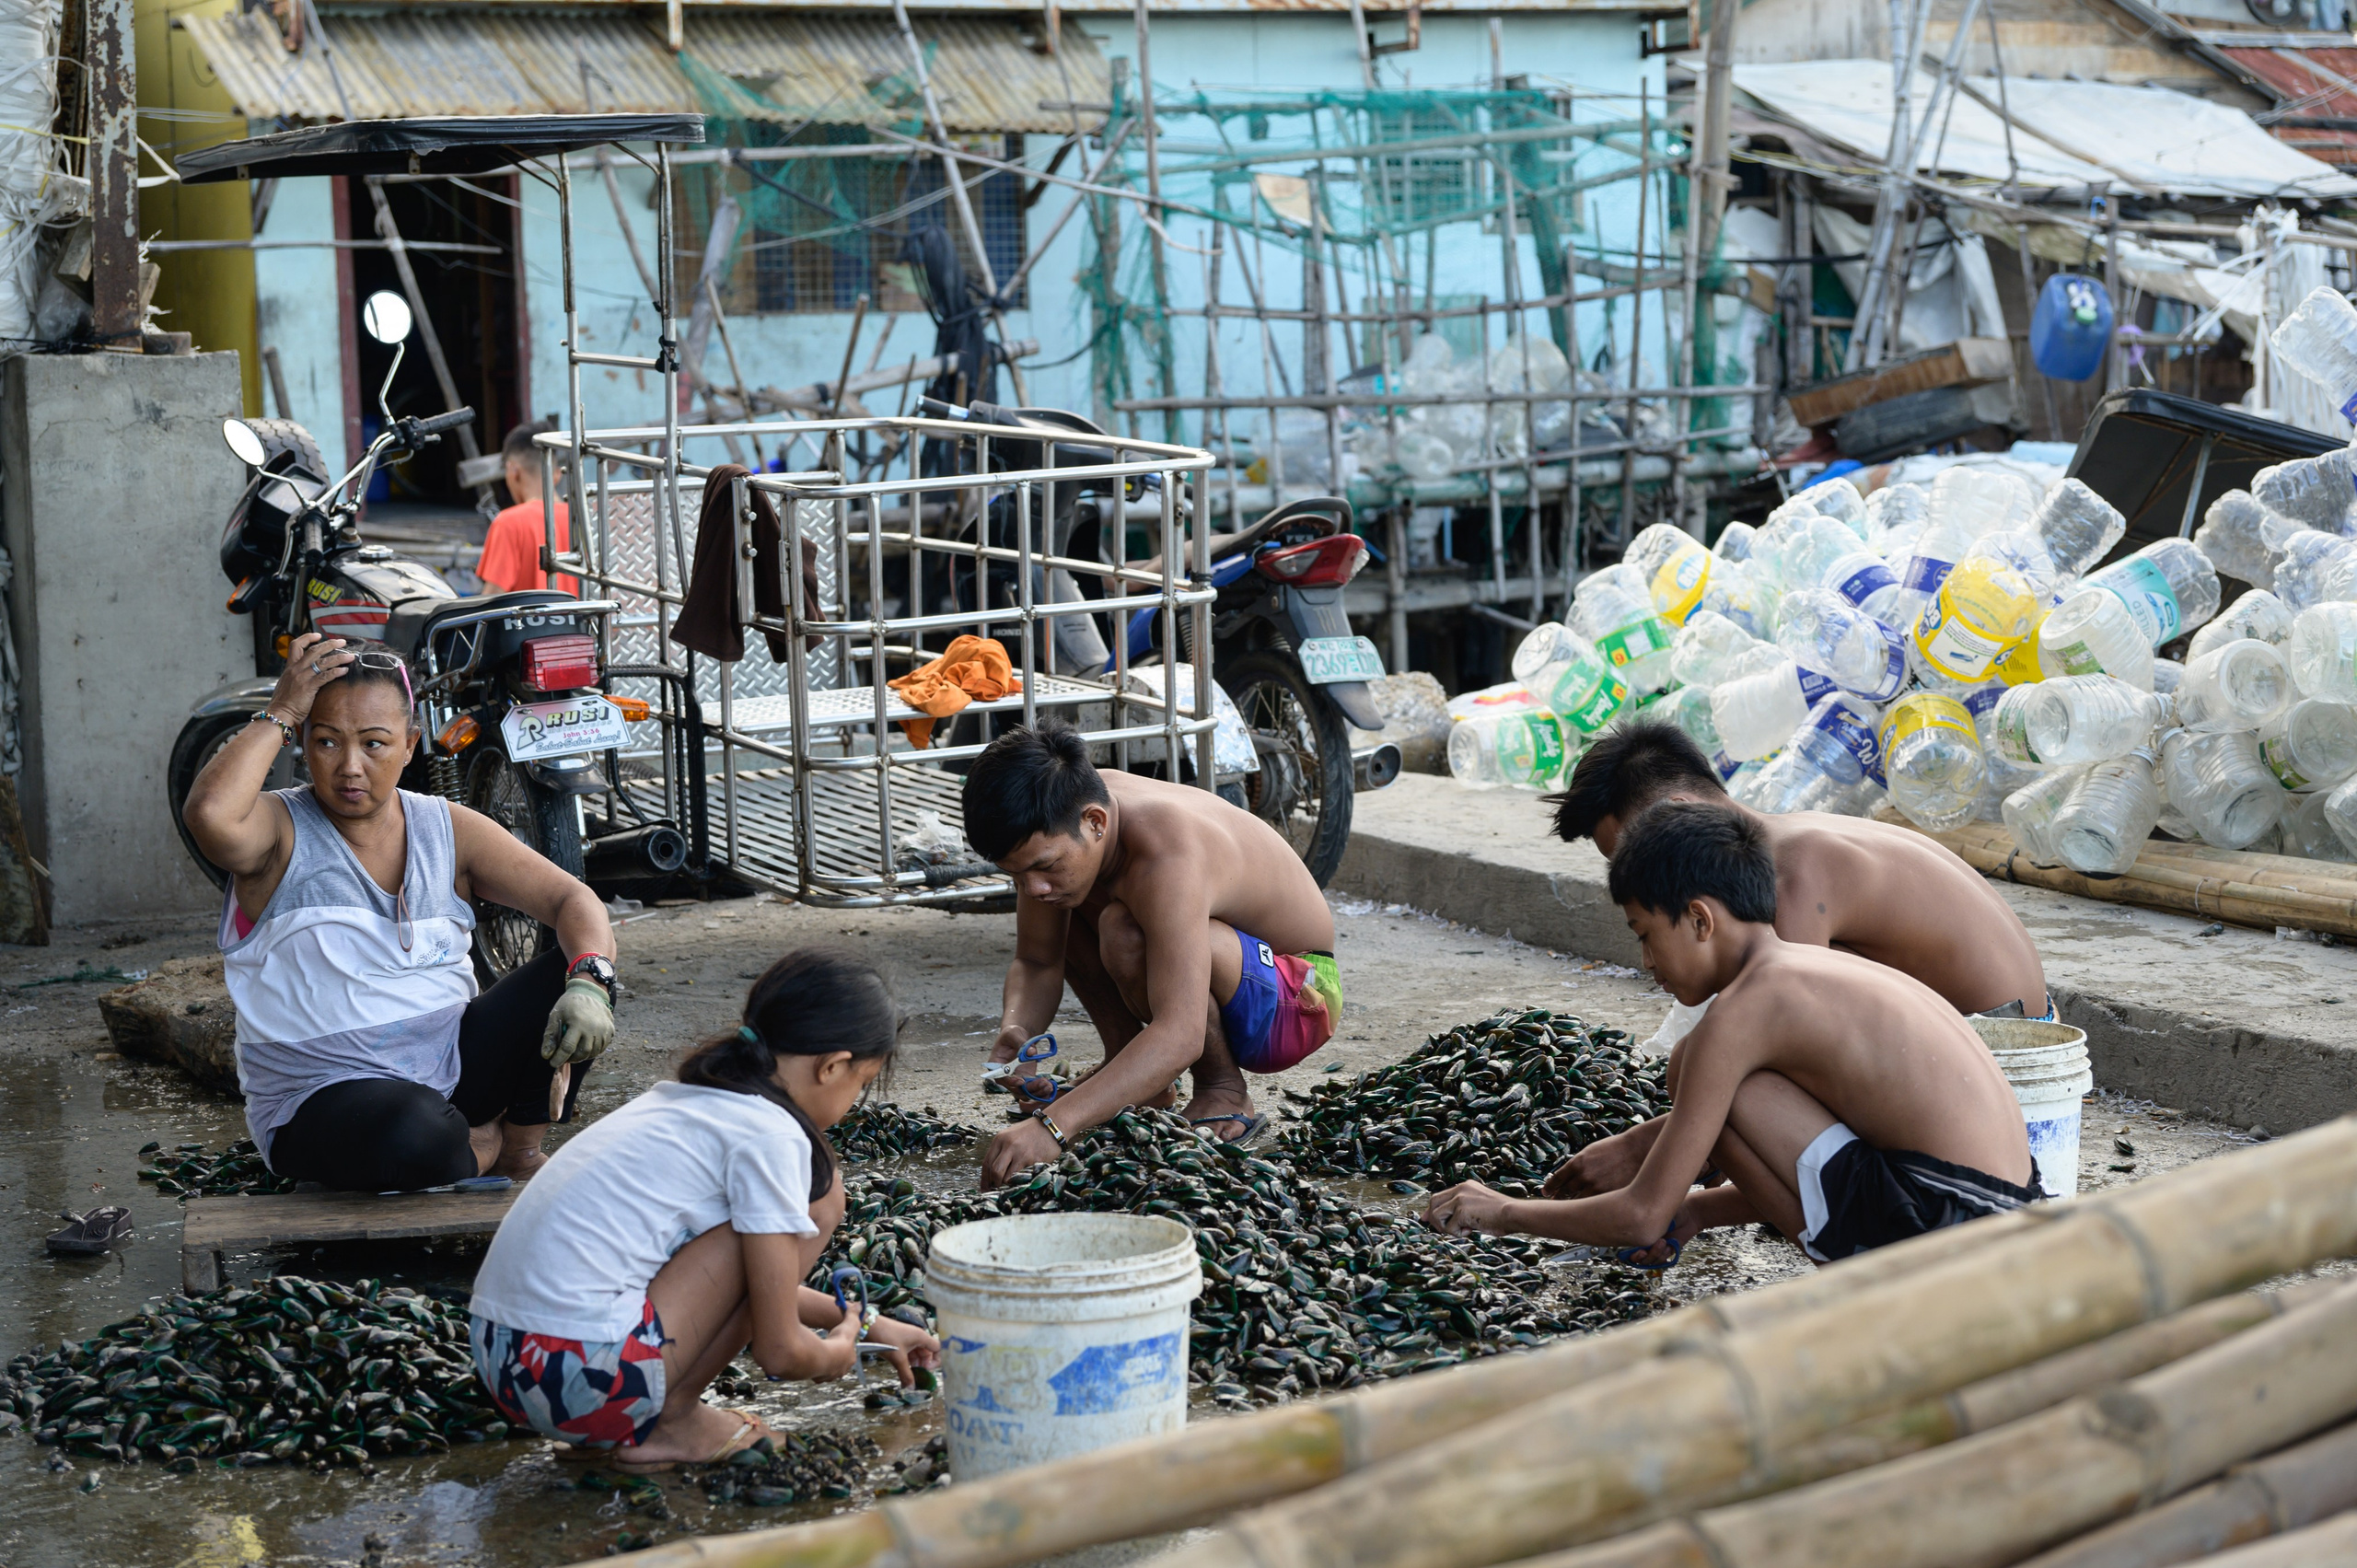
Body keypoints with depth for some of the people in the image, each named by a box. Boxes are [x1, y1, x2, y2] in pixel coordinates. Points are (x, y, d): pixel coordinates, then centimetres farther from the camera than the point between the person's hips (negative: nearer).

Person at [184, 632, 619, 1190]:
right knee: (417, 1137, -38)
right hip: (321, 1098, -5)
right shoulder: (281, 832, -8)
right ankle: (485, 1146, -1)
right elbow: (209, 814, -33)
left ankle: (519, 1150, 5)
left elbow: (575, 900, -1)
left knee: (578, 972, -11)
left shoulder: (448, 831, 5)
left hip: (451, 1067, 5)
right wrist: (278, 715, -18)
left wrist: (589, 981, -23)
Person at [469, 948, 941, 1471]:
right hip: (586, 1379, -9)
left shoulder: (679, 1103, 19)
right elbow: (780, 1352, -5)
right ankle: (674, 1421, 3)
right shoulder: (770, 1135, -7)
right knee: (818, 1194, -1)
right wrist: (838, 1351, 17)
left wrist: (865, 1322, 40)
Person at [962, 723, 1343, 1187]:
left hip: (1295, 1000, -8)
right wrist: (1015, 1031, -25)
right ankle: (1130, 1069, 11)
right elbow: (1036, 963, -2)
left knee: (1125, 933, -34)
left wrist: (1052, 1125, -55)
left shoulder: (1166, 856, -38)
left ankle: (1224, 1092, -11)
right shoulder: (1056, 825, -14)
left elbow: (1180, 1039, -46)